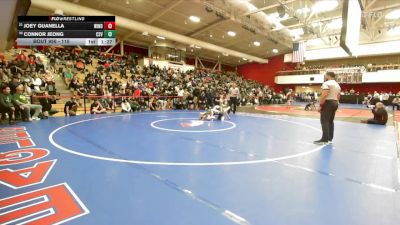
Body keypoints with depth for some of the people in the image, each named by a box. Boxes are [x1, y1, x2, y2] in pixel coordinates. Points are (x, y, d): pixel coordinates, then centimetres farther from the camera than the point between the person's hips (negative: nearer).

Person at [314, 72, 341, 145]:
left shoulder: (326, 83, -12)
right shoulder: (337, 85, 19)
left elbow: (324, 95, -22)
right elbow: (338, 97, 20)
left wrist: (320, 105, -19)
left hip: (328, 103, -10)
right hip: (335, 103, 10)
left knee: (324, 121, -9)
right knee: (331, 121, 13)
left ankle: (325, 139, -11)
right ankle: (330, 138, 17)